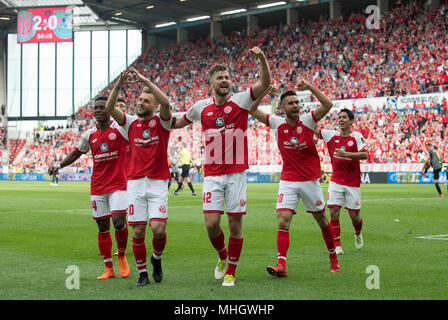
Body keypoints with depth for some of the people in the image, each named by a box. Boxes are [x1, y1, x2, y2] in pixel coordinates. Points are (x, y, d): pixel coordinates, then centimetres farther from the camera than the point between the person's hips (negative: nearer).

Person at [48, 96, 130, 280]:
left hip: (118, 184, -4)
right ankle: (108, 269, 13)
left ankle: (121, 256, 12)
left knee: (118, 221, -16)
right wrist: (59, 166, 11)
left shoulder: (120, 129, -4)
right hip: (97, 187, 4)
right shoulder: (90, 134, 8)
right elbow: (77, 153, 21)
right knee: (102, 227, 4)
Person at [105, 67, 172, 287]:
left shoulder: (162, 122, 2)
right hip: (135, 183, 2)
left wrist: (145, 80, -22)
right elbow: (109, 107, -4)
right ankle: (142, 273, 14)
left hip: (158, 183, -2)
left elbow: (165, 103, -19)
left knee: (158, 229, -13)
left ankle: (157, 259, 18)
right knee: (138, 232, -1)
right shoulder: (131, 123, 10)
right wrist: (119, 85, -17)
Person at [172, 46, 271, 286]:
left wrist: (261, 58, -28)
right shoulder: (201, 107, 6)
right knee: (211, 223, -7)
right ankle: (222, 256, 23)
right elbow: (179, 122, 26)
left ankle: (231, 272, 16)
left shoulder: (240, 101, -1)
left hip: (237, 172, -1)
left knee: (235, 226, 1)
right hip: (212, 174, 2)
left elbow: (265, 82, -14)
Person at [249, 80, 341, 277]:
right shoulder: (277, 123, -1)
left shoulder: (307, 120, -7)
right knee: (283, 222, -13)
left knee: (322, 220, 11)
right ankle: (281, 265, -17)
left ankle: (333, 258, 30)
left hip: (310, 180, -1)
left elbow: (328, 105, -22)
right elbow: (252, 111, -1)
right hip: (288, 181, 1)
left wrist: (309, 87, -30)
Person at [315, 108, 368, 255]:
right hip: (336, 181, 2)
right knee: (334, 212, -10)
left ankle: (358, 234, 35)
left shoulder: (357, 136, -6)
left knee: (354, 216, 2)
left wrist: (346, 154, -28)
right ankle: (337, 245, -2)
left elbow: (365, 155, -17)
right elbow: (314, 129, 2)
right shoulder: (332, 135, 3)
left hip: (353, 182, -2)